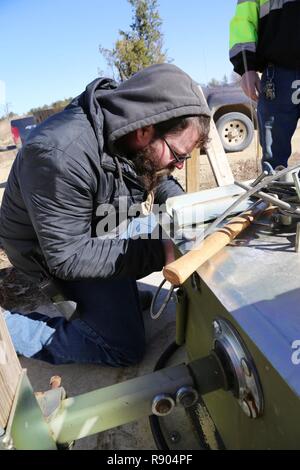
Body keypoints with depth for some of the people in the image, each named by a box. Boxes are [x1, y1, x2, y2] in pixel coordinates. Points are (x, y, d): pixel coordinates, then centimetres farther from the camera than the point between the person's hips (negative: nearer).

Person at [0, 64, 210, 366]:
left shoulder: (133, 135, -14)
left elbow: (156, 177, 6)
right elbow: (69, 257, -32)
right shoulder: (60, 156, -37)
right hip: (55, 253, -7)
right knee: (125, 349, -8)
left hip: (107, 228, 8)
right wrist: (157, 251, -34)